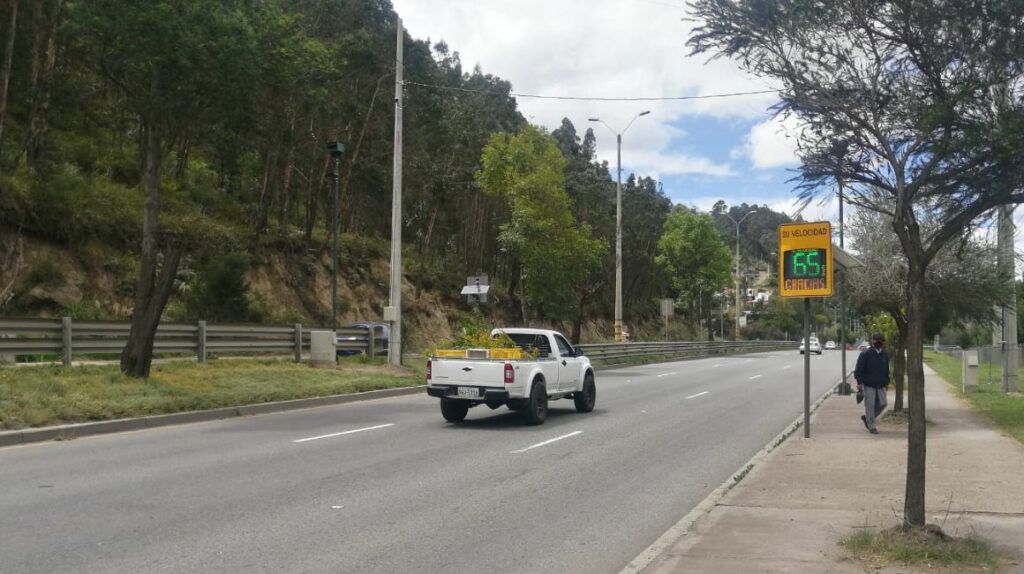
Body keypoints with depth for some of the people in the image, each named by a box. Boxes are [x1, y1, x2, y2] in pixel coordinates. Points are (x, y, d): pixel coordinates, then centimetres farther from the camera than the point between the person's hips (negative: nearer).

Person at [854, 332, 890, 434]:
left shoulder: (885, 355, 12)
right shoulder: (865, 354, -7)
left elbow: (886, 370, 22)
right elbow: (859, 369, -8)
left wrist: (887, 382, 20)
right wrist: (859, 382, -13)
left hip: (880, 385, 6)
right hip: (868, 384, -6)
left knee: (883, 403, 1)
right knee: (870, 405, -3)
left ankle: (866, 417, 22)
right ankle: (871, 426, 7)